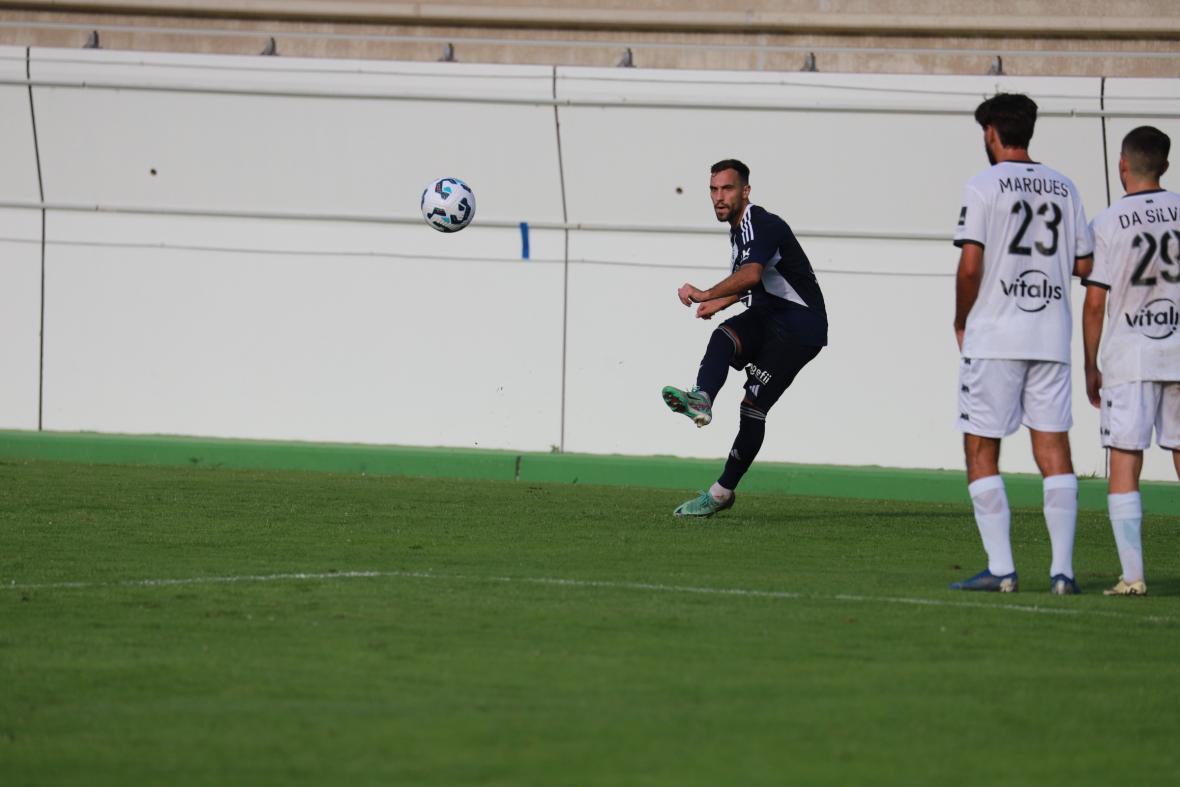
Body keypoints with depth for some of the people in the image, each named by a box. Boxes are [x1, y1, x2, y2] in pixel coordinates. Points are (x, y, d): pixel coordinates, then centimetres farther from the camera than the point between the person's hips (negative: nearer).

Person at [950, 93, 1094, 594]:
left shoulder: (984, 187, -6)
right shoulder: (1064, 188, 9)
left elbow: (969, 266, -12)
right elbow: (1084, 264, 10)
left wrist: (961, 323, 3)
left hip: (994, 338, -4)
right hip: (1052, 338, 4)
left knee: (981, 451, 2)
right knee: (1053, 449, 3)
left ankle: (1001, 567, -4)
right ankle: (1063, 568, -3)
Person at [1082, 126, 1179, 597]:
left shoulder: (1107, 224, -6)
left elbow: (1094, 303, -5)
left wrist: (1090, 368, 5)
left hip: (1129, 359, -3)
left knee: (1124, 465, -1)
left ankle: (1132, 575, -10)